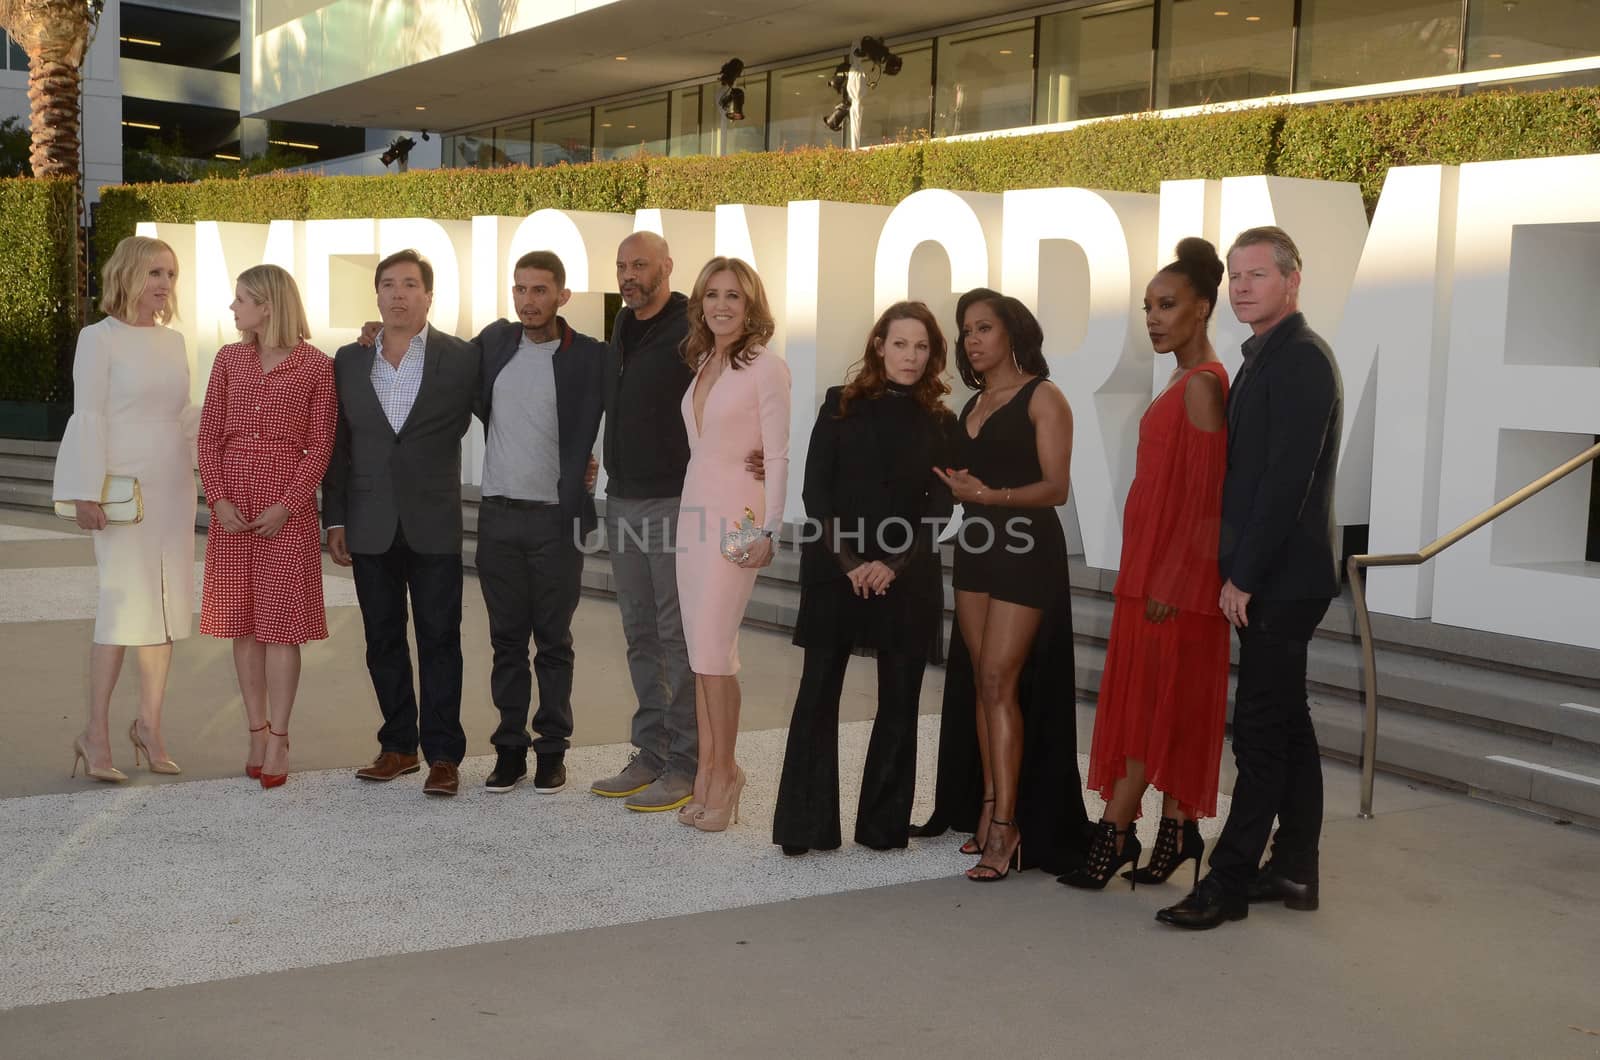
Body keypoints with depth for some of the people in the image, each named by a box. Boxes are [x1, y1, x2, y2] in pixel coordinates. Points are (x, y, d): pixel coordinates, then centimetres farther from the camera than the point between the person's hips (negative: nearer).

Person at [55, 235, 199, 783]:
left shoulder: (173, 341, 13)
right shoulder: (100, 338, -5)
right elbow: (89, 416, -9)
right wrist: (88, 492, -14)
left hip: (173, 487, 6)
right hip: (124, 487, -6)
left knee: (167, 603, 6)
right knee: (124, 602, -10)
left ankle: (149, 726, 16)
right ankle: (96, 733, 0)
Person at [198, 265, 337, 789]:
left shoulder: (315, 365, -3)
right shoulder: (228, 359, 8)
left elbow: (320, 445, -4)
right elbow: (210, 436, 7)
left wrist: (286, 506, -13)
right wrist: (219, 500, -5)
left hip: (287, 507, -4)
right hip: (231, 507, 4)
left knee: (281, 624, -2)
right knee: (242, 623, 6)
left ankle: (278, 741, 3)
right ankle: (257, 733, 15)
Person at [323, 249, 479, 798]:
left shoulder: (461, 358, -2)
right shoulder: (349, 360, 7)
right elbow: (338, 444, 9)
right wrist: (334, 517, 5)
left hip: (434, 525, -3)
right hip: (371, 526, 3)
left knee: (439, 640, 0)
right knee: (383, 641, 10)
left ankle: (443, 755, 7)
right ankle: (398, 745, 21)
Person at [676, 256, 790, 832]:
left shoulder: (766, 367, -8)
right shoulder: (701, 365, 14)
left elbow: (778, 457, -10)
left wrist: (769, 531, -15)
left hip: (736, 515, -7)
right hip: (693, 509, 7)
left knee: (712, 648, -8)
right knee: (701, 649, 7)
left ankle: (723, 773, 4)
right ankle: (708, 769, 14)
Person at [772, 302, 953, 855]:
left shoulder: (938, 423, 7)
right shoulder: (842, 405, 4)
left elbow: (940, 506, 2)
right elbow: (815, 491, 0)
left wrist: (894, 566, -11)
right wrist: (848, 563, -10)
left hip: (907, 577, 1)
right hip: (834, 570, -1)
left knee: (899, 699, 4)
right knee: (818, 692, -2)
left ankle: (884, 823, 14)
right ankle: (805, 825, 4)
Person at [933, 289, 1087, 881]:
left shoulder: (1041, 397, -4)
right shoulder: (972, 404, 17)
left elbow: (1056, 487, -11)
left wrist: (990, 495, -23)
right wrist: (954, 488, -2)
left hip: (1025, 549, -7)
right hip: (974, 547, 7)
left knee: (998, 681, -12)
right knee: (984, 682, 5)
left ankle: (1004, 824, -10)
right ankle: (992, 810, 9)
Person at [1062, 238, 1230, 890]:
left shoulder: (1202, 384, -15)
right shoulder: (1185, 381, 15)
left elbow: (1204, 494, -20)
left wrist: (1170, 580, -21)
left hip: (1175, 571, -9)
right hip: (1153, 565, 9)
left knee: (1152, 697, -5)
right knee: (1165, 703, 10)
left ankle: (1115, 831, -1)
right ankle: (1177, 830, 15)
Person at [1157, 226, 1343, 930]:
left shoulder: (1300, 359, -14)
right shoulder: (1267, 357, 16)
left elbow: (1288, 478, -20)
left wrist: (1244, 575, -18)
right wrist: (1238, 570, 13)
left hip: (1282, 579, -10)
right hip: (1272, 578, 10)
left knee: (1261, 729, -6)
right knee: (1285, 721, 14)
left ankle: (1228, 883, -1)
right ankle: (1294, 869, 23)